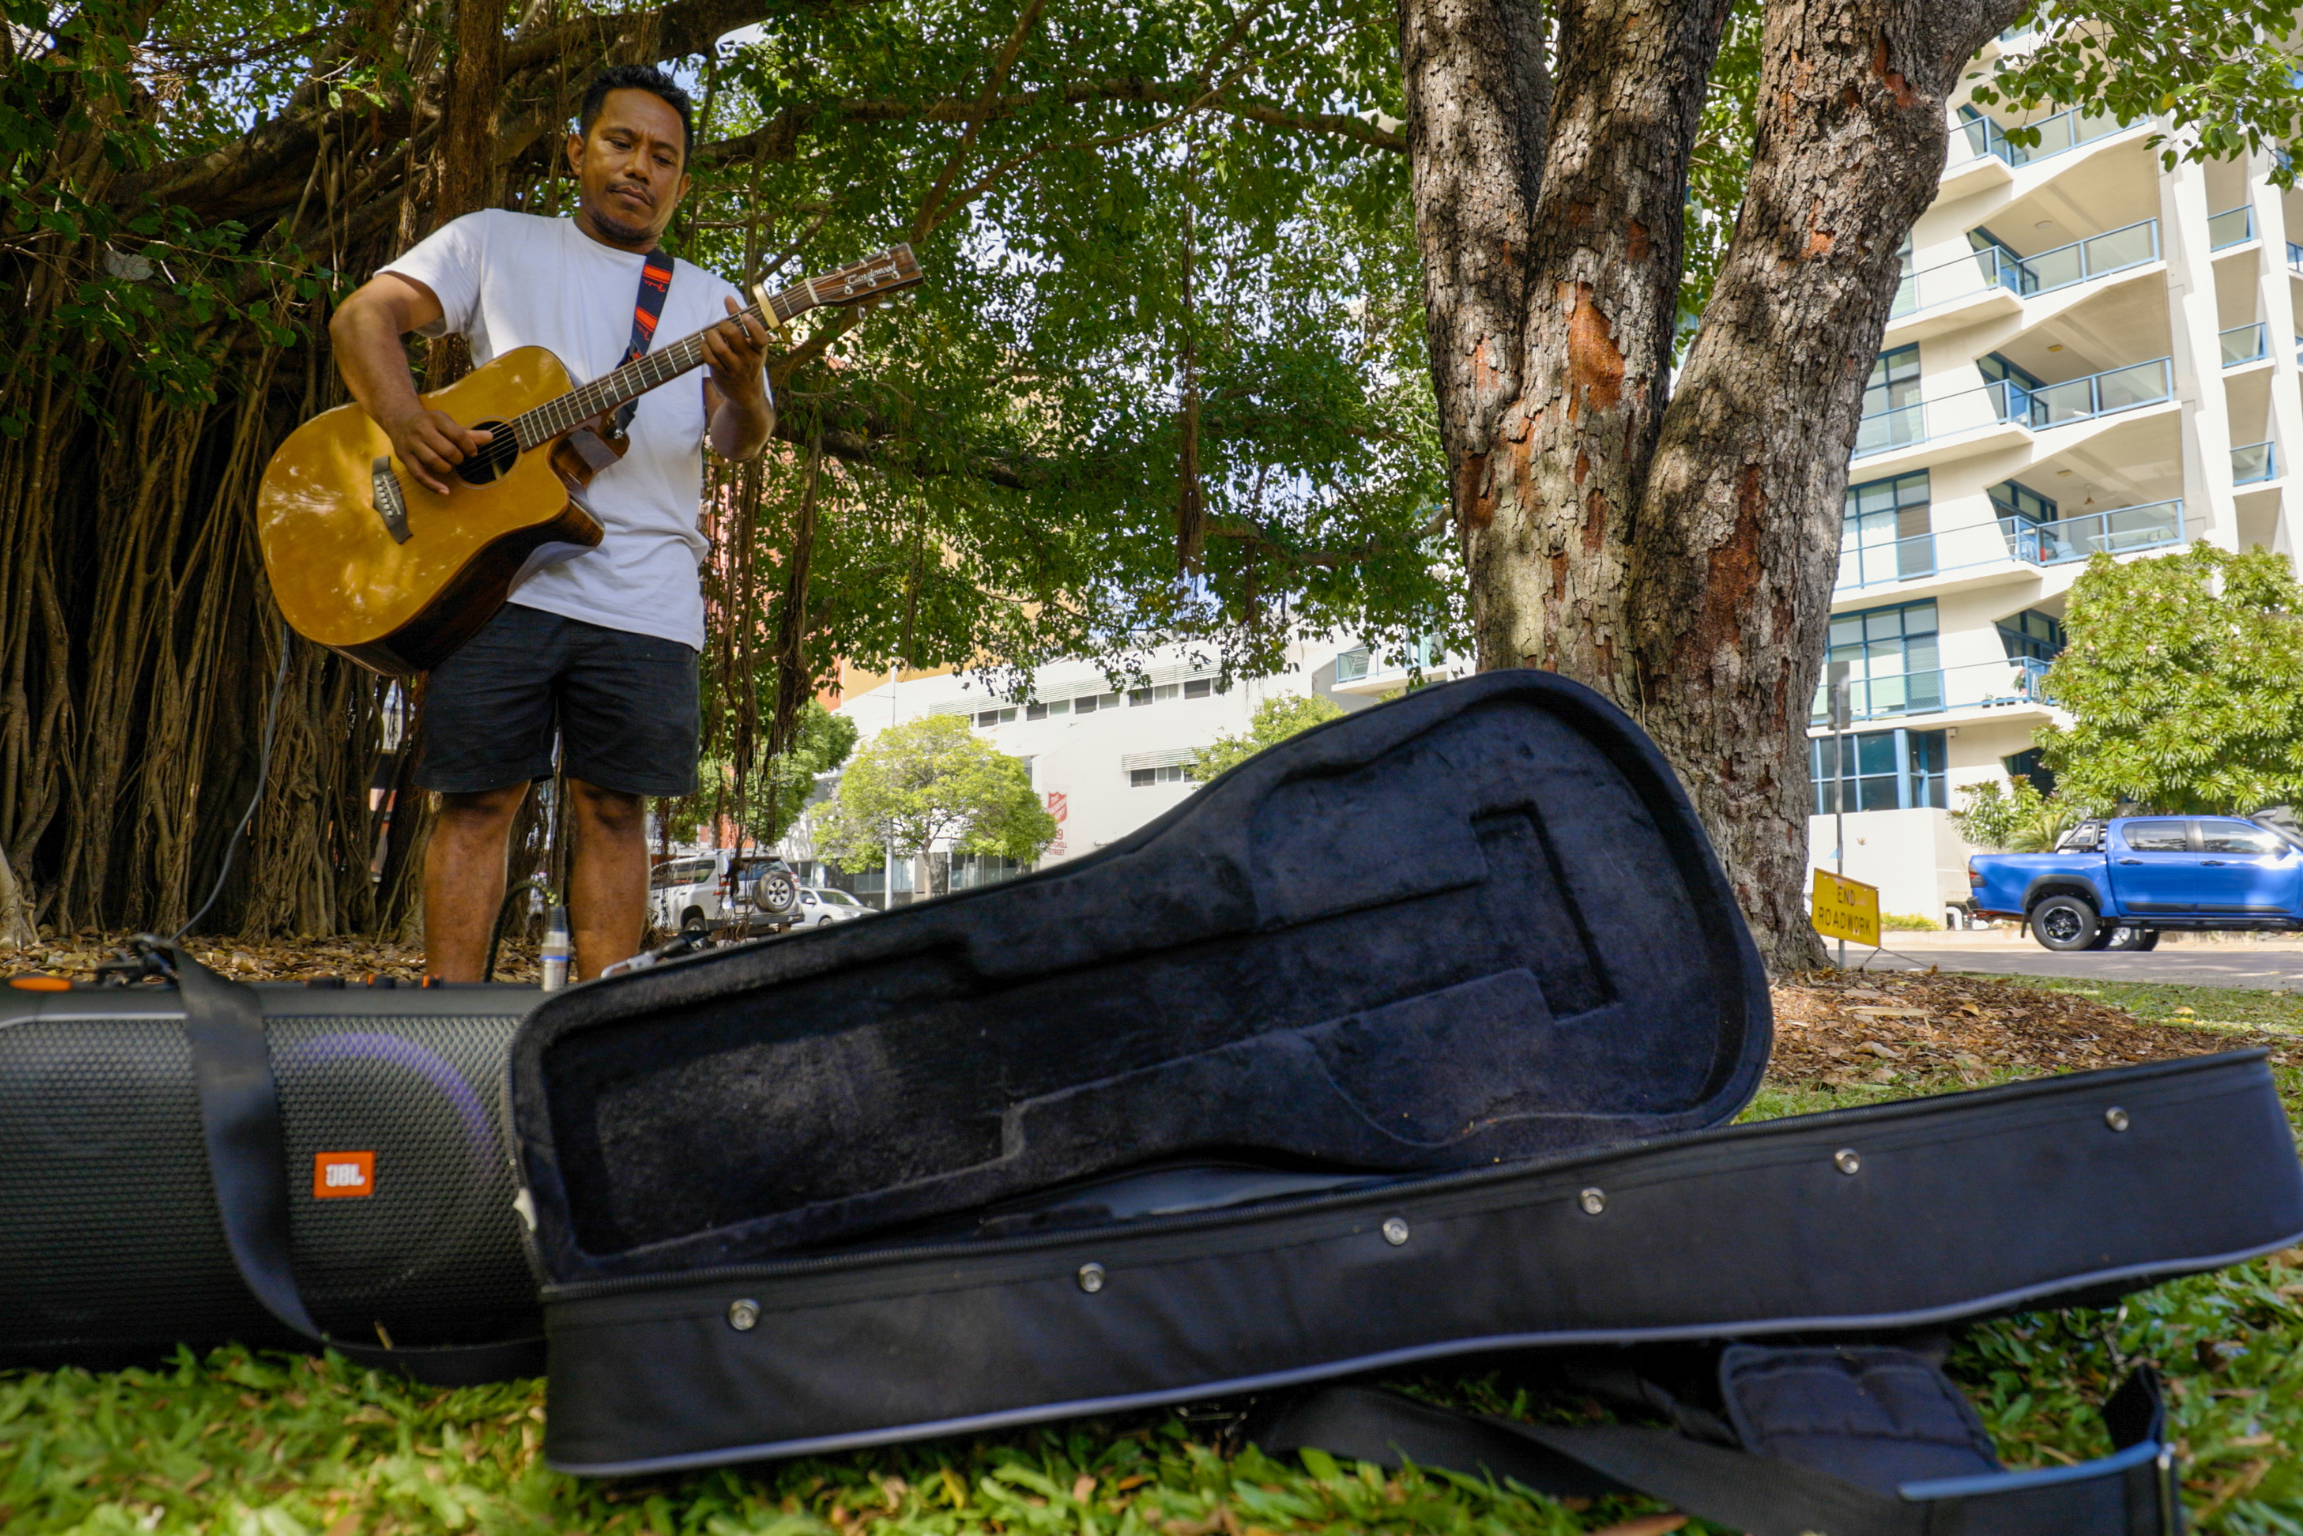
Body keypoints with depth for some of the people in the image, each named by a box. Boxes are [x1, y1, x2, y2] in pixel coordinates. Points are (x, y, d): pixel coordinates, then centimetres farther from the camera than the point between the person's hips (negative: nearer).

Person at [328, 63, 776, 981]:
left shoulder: (706, 301, 18)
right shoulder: (496, 243, 15)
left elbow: (741, 441, 6)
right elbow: (362, 316, 7)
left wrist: (744, 391, -18)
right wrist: (403, 419, -13)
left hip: (644, 596, 1)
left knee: (615, 810, 2)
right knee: (478, 800, -2)